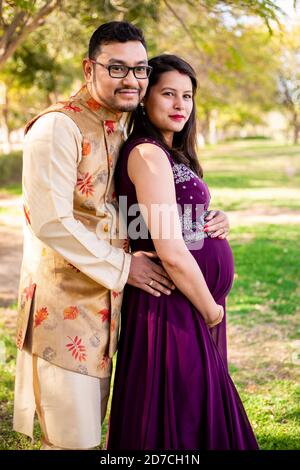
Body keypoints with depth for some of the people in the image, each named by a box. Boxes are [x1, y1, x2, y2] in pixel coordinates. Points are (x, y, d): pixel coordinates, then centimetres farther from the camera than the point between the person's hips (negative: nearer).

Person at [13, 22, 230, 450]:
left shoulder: (128, 130, 12)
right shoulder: (59, 127, -15)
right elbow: (49, 222, -22)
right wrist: (122, 266, -15)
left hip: (105, 300, 8)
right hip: (62, 305, -8)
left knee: (89, 430, 19)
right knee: (72, 438, -1)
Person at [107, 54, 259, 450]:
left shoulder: (168, 154, 13)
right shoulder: (148, 153, -17)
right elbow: (171, 254, -22)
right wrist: (211, 312, -11)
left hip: (188, 309, 10)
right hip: (174, 311, -10)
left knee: (192, 415, 20)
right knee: (179, 428, 2)